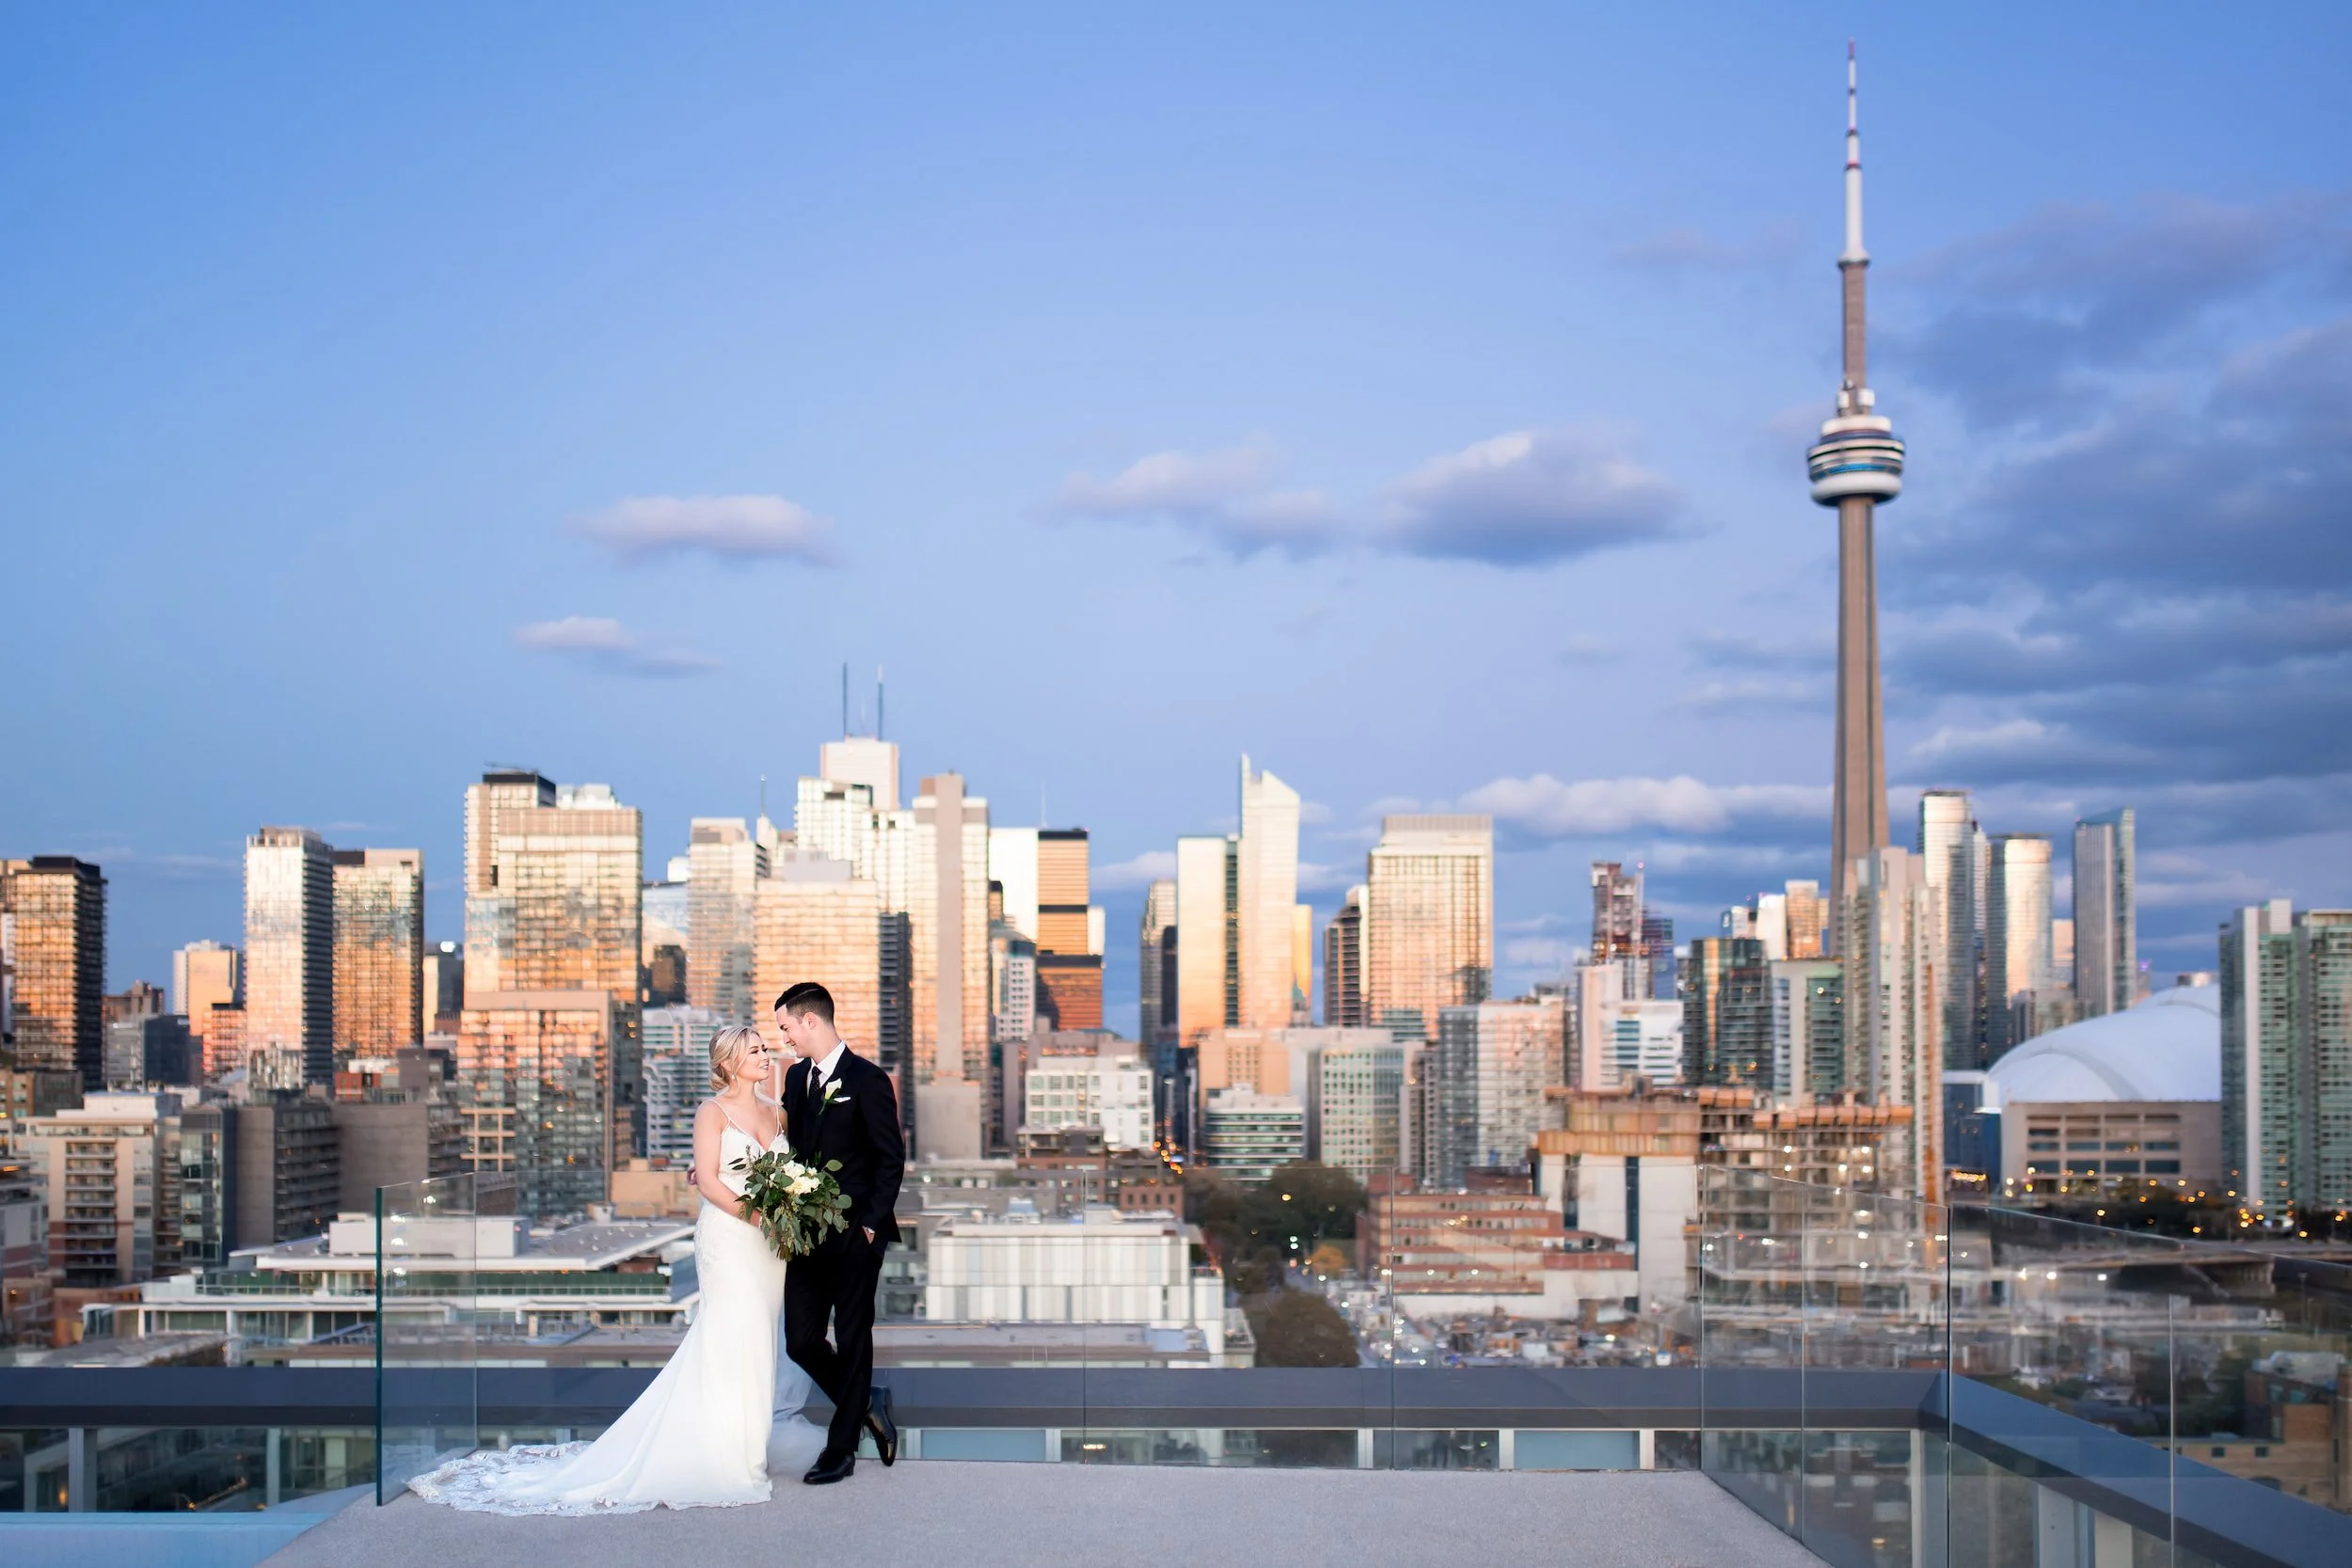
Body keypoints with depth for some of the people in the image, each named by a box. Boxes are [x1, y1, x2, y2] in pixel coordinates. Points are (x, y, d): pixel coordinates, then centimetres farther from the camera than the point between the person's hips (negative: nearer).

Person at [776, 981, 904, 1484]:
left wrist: (873, 1222, -14)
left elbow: (891, 1158, -9)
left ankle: (841, 1450, 12)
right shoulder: (797, 1077, 11)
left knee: (852, 1342, 4)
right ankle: (866, 1405, 27)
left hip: (854, 1236, -7)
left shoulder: (867, 1080, -9)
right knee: (801, 1342, 5)